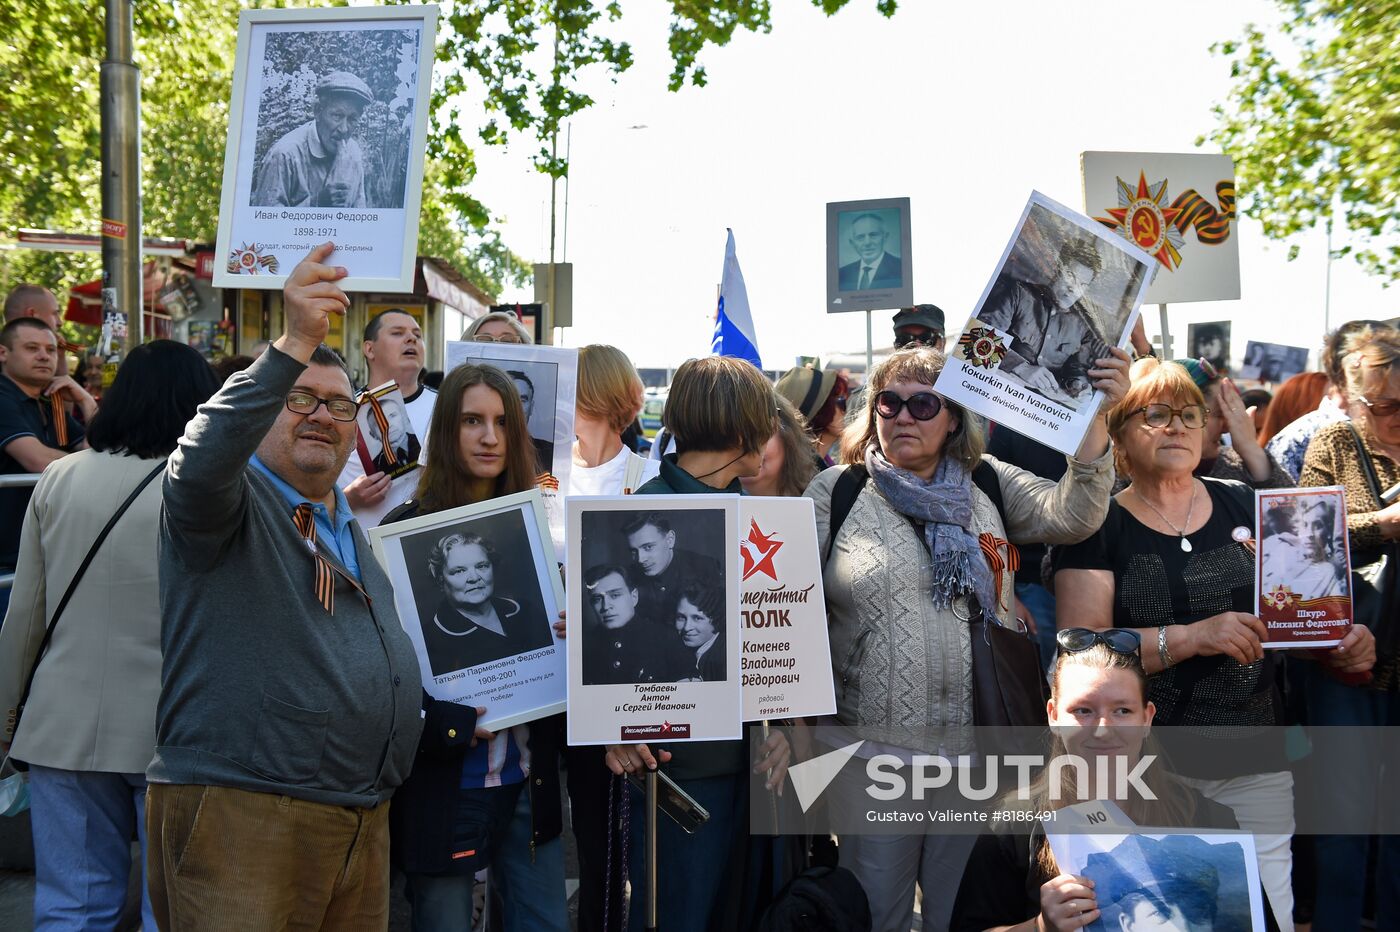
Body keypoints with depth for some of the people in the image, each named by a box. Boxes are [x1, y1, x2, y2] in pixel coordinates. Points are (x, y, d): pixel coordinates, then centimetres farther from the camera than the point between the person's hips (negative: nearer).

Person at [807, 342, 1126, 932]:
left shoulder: (988, 485, 6)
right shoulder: (835, 492, 0)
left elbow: (1071, 517, -9)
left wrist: (1095, 415, -20)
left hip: (980, 748, 2)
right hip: (872, 750, -1)